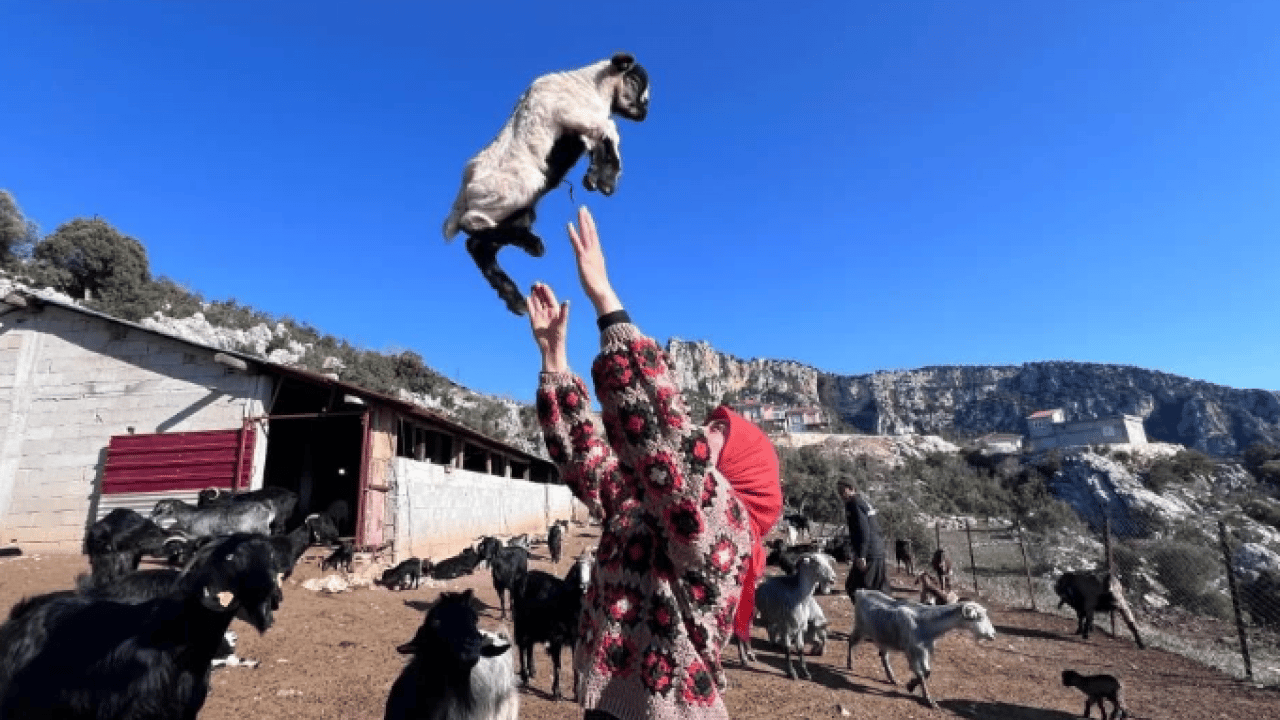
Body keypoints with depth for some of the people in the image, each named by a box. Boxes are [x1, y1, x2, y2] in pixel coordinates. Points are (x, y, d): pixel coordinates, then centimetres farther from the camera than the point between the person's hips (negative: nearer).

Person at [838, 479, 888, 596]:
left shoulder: (854, 503, -9)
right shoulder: (865, 503, 21)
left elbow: (863, 530, -19)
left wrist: (861, 556, -23)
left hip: (869, 554, -10)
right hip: (878, 552, 10)